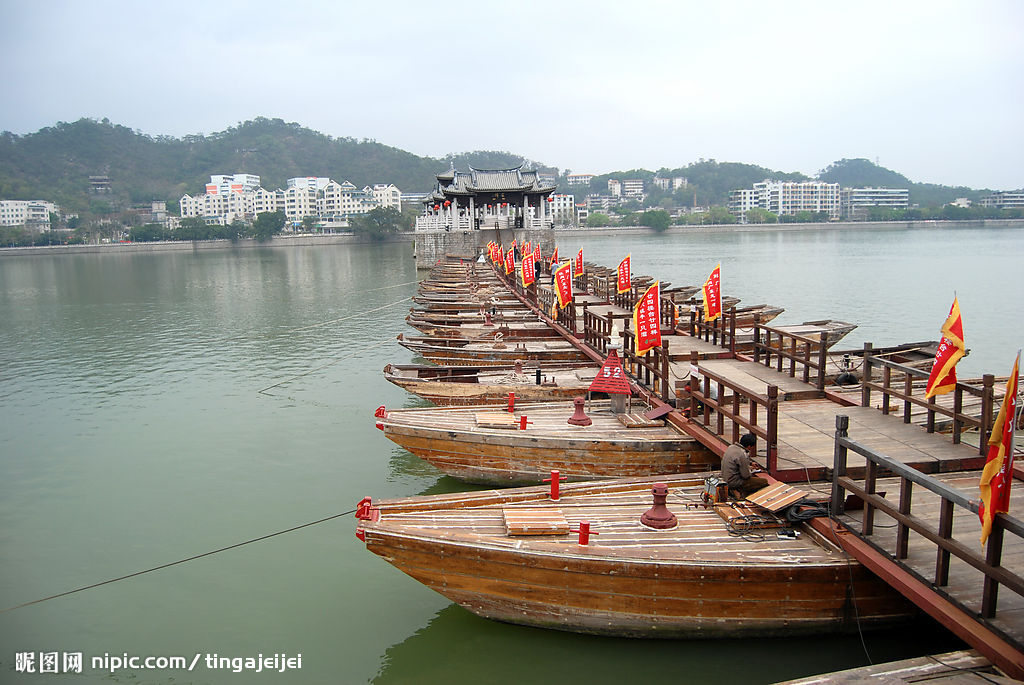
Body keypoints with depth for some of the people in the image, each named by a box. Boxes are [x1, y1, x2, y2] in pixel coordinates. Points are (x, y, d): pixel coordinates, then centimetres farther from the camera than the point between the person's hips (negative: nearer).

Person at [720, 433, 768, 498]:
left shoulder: (731, 447, 2)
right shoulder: (743, 455, -24)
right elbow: (746, 475, -19)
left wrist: (750, 463, 22)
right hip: (734, 483, -9)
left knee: (756, 477, 23)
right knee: (764, 482, -7)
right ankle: (744, 492, -1)